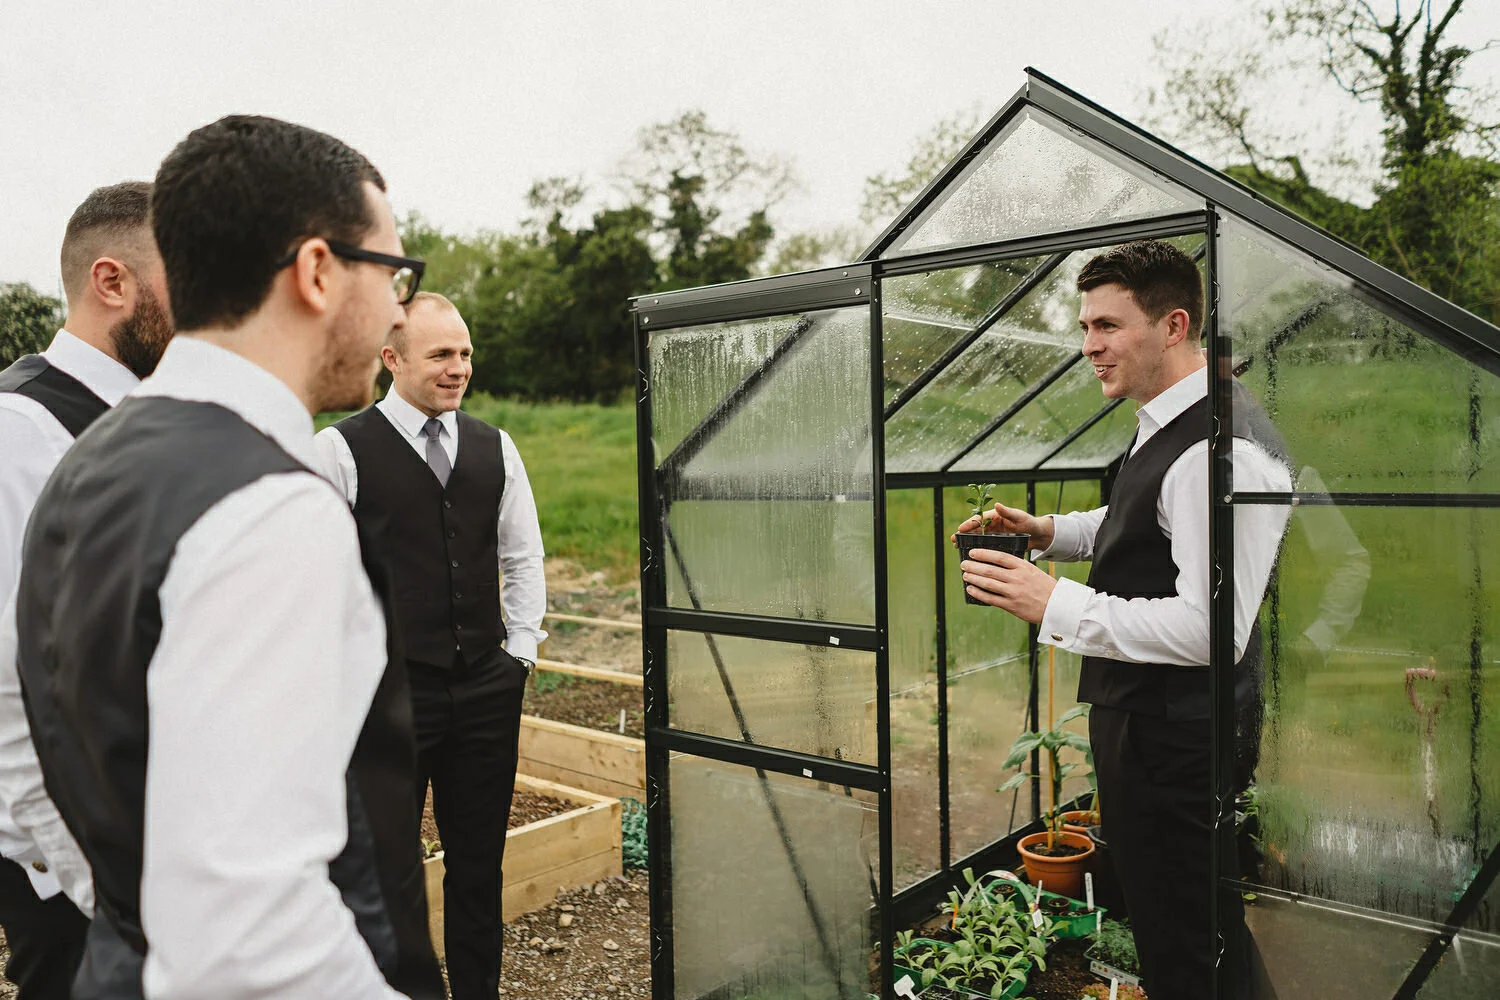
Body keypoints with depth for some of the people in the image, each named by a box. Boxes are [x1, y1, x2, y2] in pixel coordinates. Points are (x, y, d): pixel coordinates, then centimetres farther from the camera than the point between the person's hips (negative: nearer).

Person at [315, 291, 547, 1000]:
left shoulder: (495, 449, 8)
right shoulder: (341, 449, -6)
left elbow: (523, 559, 14)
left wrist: (519, 656, 8)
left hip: (486, 691, 4)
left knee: (479, 862, 15)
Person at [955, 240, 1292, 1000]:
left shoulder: (1217, 451, -27)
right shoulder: (1167, 423, 7)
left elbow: (1210, 631, -31)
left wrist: (1057, 605, -27)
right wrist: (1049, 532, 7)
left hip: (1174, 738, -10)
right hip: (1141, 717, 10)